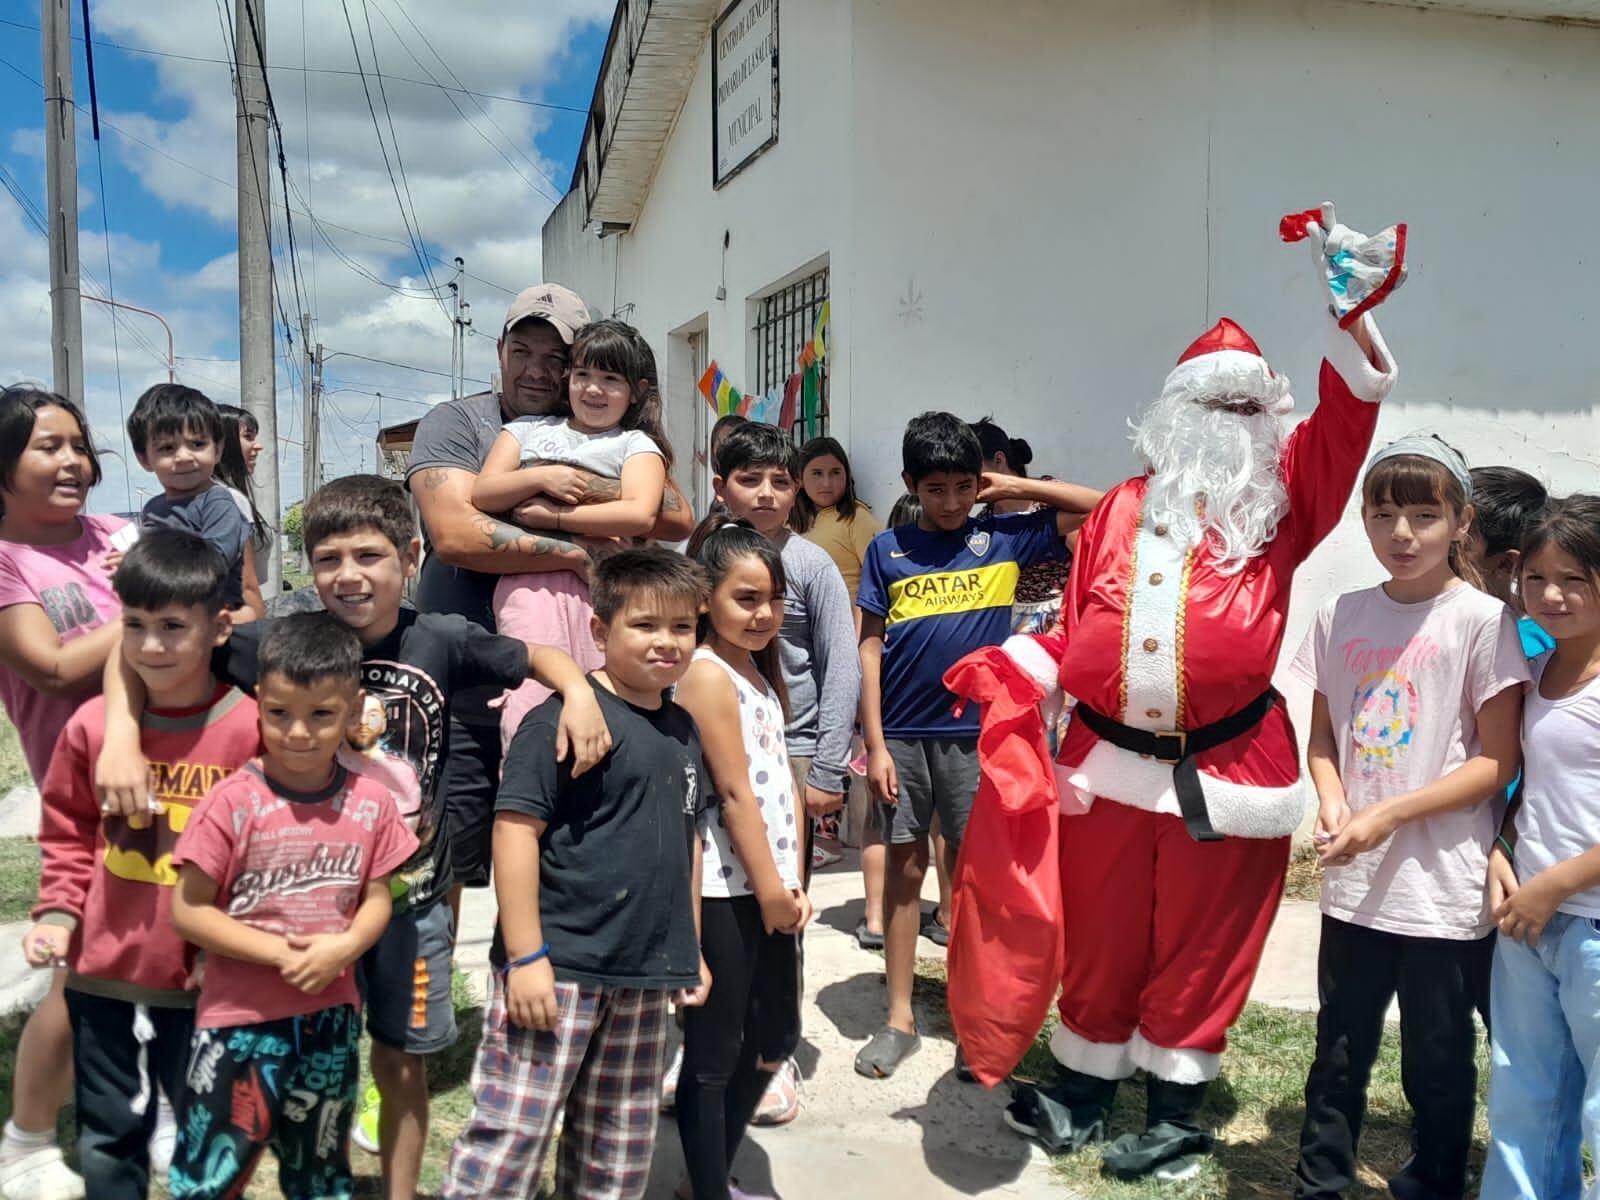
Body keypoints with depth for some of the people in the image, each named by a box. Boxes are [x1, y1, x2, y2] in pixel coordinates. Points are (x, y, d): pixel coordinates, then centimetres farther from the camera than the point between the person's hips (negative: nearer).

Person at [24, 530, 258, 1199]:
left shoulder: (251, 728, -16)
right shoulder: (93, 723, -6)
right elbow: (68, 831, 8)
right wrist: (58, 912, -3)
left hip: (205, 977, -3)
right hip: (104, 969, 3)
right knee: (108, 1132, 20)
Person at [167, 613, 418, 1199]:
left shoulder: (370, 803, -5)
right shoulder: (233, 801, -15)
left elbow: (377, 900, 3)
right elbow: (188, 911, -12)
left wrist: (345, 947, -18)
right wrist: (280, 953, -18)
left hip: (331, 1020, 3)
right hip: (240, 1023, -3)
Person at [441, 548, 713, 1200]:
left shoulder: (681, 729, 11)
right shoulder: (564, 719, -12)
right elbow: (515, 829, -16)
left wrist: (690, 950, 20)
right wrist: (526, 956, -18)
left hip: (646, 975, 7)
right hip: (555, 967, -7)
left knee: (620, 1147, 16)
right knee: (511, 1133, -2)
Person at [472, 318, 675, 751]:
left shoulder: (636, 444, 15)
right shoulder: (528, 429, 26)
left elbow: (640, 515, -5)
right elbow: (481, 494, 15)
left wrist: (554, 516, -6)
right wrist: (541, 477, -2)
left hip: (597, 582, -1)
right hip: (527, 580, 2)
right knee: (531, 704, -16)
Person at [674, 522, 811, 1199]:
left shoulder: (762, 672, 13)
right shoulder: (707, 673, -15)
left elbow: (779, 783, 11)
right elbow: (734, 791, -17)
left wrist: (791, 883, 6)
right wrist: (769, 889, -12)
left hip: (768, 889, 10)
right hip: (725, 892, -9)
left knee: (774, 1040, 19)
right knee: (714, 1055, 4)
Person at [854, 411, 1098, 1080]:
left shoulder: (1005, 539, 2)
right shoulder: (888, 550, 3)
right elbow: (871, 647, 2)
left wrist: (1017, 487, -1)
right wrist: (874, 742, -3)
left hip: (975, 731, 0)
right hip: (902, 732, 1)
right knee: (905, 866, 9)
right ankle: (899, 1020, 20)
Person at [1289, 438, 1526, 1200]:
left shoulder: (1482, 622, -9)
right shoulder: (1341, 616, 3)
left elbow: (1497, 761, -10)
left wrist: (1387, 816, -16)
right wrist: (1332, 807, -10)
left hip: (1445, 888, -4)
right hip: (1355, 880, 4)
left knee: (1438, 1059, 12)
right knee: (1339, 1049, 16)